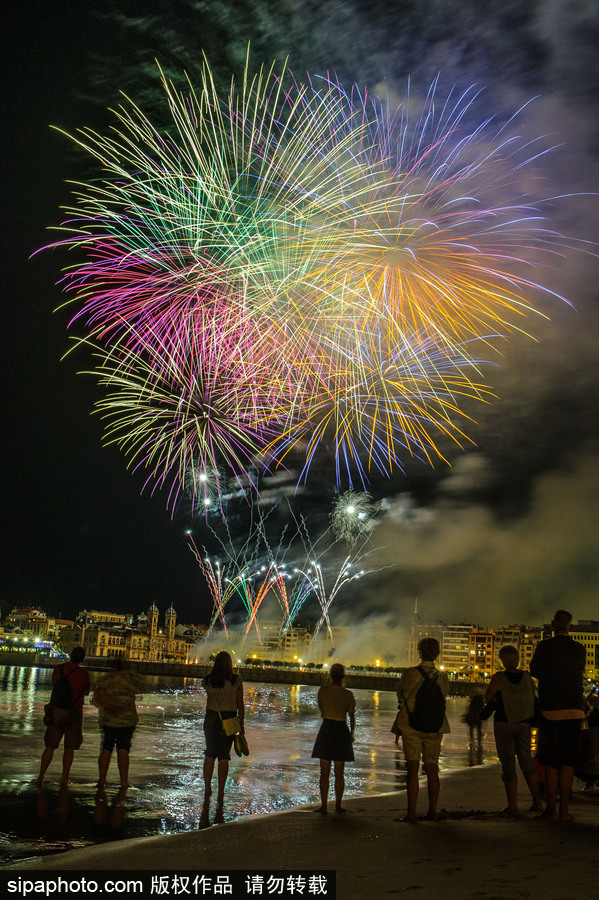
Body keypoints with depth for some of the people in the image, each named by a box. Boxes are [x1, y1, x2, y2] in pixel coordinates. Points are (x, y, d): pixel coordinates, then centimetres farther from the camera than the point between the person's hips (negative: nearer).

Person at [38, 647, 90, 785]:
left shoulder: (58, 669, 0)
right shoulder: (83, 673, -9)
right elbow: (86, 692, 6)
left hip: (57, 710, 3)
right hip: (74, 712, -3)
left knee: (50, 746, 10)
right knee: (69, 747, 7)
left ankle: (41, 776, 8)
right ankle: (64, 778, 7)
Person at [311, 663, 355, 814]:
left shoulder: (323, 690, -6)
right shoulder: (347, 694, -6)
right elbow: (352, 717, 0)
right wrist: (351, 733, 14)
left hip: (326, 729, 0)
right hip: (342, 730, 0)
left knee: (325, 771, 6)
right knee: (339, 773, 10)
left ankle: (324, 805, 4)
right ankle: (338, 805, 13)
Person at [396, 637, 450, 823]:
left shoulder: (410, 673, -9)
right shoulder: (442, 676, 0)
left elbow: (400, 696, 3)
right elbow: (444, 695, 12)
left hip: (411, 725, -3)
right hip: (435, 727, 3)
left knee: (413, 769, -1)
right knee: (432, 770, 13)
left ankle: (411, 813, -4)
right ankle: (432, 811, 20)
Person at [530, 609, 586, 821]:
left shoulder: (545, 646, -7)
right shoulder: (579, 649, 3)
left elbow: (535, 670, 3)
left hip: (550, 709, -3)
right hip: (574, 709, 3)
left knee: (550, 761, 4)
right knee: (568, 761, 7)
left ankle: (551, 808, 4)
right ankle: (564, 809, 8)